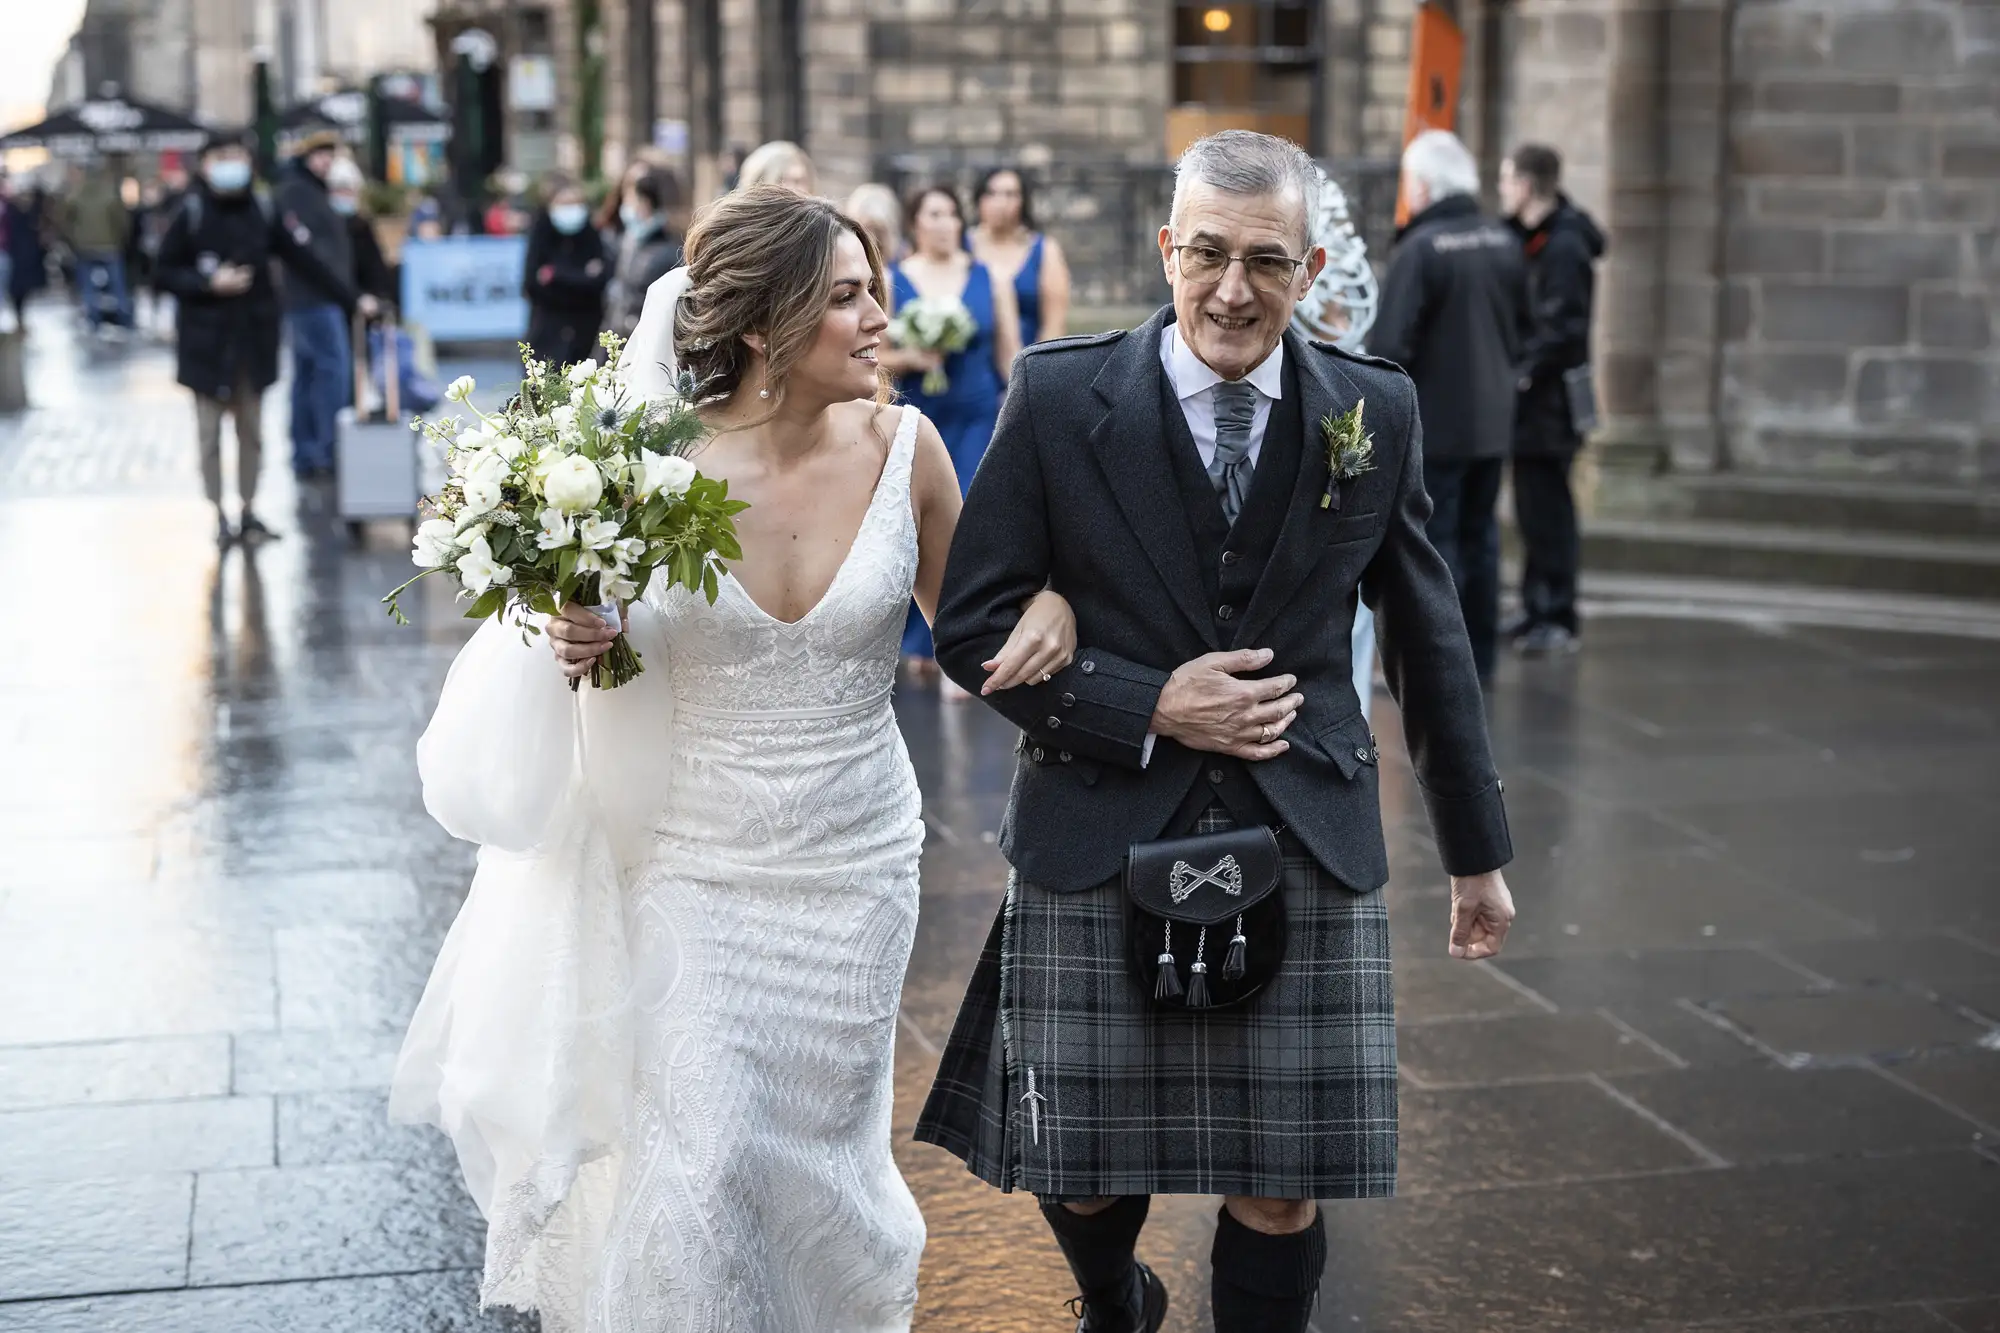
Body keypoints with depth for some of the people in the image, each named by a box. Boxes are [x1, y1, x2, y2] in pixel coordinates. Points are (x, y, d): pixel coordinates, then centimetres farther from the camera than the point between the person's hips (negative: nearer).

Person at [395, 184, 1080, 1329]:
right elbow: (596, 629, 3)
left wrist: (1050, 605, -16)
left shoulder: (902, 447, -9)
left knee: (816, 1150, 15)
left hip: (854, 866, 2)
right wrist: (576, 646, -21)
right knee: (694, 1167, 1)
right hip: (691, 864, -1)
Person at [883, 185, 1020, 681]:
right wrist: (911, 359, -16)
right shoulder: (891, 282, 2)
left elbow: (1010, 352, 8)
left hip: (977, 418, 0)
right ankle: (919, 641, 21)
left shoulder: (988, 278, 5)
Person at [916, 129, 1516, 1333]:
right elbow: (974, 625, -2)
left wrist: (1479, 850, 17)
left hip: (1308, 855, 1)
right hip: (1101, 846, -1)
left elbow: (1429, 638, 11)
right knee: (1083, 1177, 11)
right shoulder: (1061, 397, -4)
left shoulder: (1377, 411, 3)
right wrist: (1148, 710, -13)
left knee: (1283, 1191, 3)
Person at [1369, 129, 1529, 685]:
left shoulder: (1419, 250, -16)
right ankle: (1481, 656, 21)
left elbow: (1391, 345, -20)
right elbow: (1523, 326, 16)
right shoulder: (1504, 243, 6)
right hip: (1494, 420, 7)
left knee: (1435, 540, 1)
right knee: (1479, 535, 15)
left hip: (1434, 424, -7)